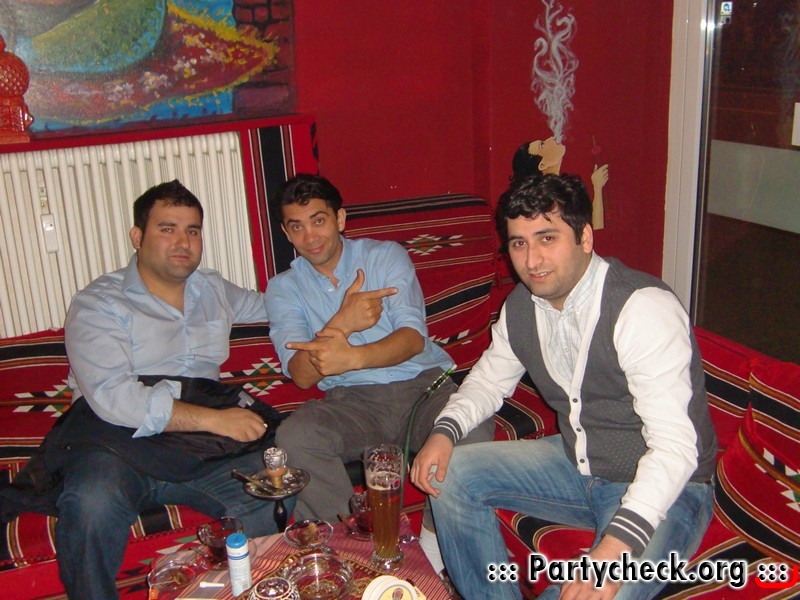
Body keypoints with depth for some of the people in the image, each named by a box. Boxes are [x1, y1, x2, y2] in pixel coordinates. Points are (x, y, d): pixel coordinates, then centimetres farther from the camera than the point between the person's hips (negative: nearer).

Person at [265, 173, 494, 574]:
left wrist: (353, 357, -32)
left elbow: (413, 338, -11)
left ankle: (434, 543, -9)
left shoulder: (387, 256, 3)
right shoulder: (283, 288, 7)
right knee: (294, 436, -30)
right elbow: (302, 375, -6)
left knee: (474, 428, -31)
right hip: (352, 401, 1)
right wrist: (340, 323, -27)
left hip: (423, 382, 0)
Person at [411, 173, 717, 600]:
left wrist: (618, 543, -43)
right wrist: (445, 431, -9)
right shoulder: (521, 304, -3)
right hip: (575, 463, 7)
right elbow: (489, 380, 12)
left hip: (663, 485, -6)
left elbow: (674, 445, -31)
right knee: (449, 474, -4)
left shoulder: (644, 308, -26)